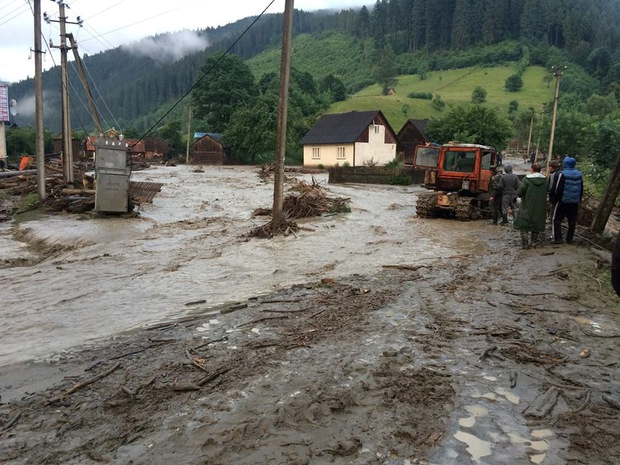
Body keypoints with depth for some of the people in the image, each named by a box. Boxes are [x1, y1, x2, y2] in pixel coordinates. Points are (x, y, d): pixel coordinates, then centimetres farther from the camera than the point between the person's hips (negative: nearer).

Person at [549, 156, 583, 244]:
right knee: (572, 220, 11)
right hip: (575, 202, 6)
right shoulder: (579, 174, 6)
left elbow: (556, 189, -15)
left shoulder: (562, 175, -15)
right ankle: (570, 239, 16)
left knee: (556, 218, 3)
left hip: (563, 201, -6)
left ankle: (558, 238, -1)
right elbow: (581, 189, 14)